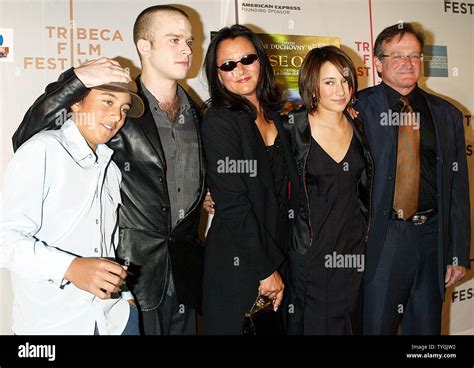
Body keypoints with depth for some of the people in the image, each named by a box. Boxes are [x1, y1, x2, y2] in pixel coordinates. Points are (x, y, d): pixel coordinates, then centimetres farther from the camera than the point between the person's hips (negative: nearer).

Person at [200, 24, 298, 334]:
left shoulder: (273, 115, 8)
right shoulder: (219, 121, -13)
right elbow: (233, 205, -18)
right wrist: (266, 269, -15)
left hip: (277, 254, 6)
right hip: (237, 263, -6)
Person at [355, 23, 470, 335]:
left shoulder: (447, 115, 8)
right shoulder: (359, 108, -1)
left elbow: (458, 189, 8)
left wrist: (459, 254, 5)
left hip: (432, 238, 3)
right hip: (378, 238, -3)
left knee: (426, 326, 15)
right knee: (376, 326, 5)